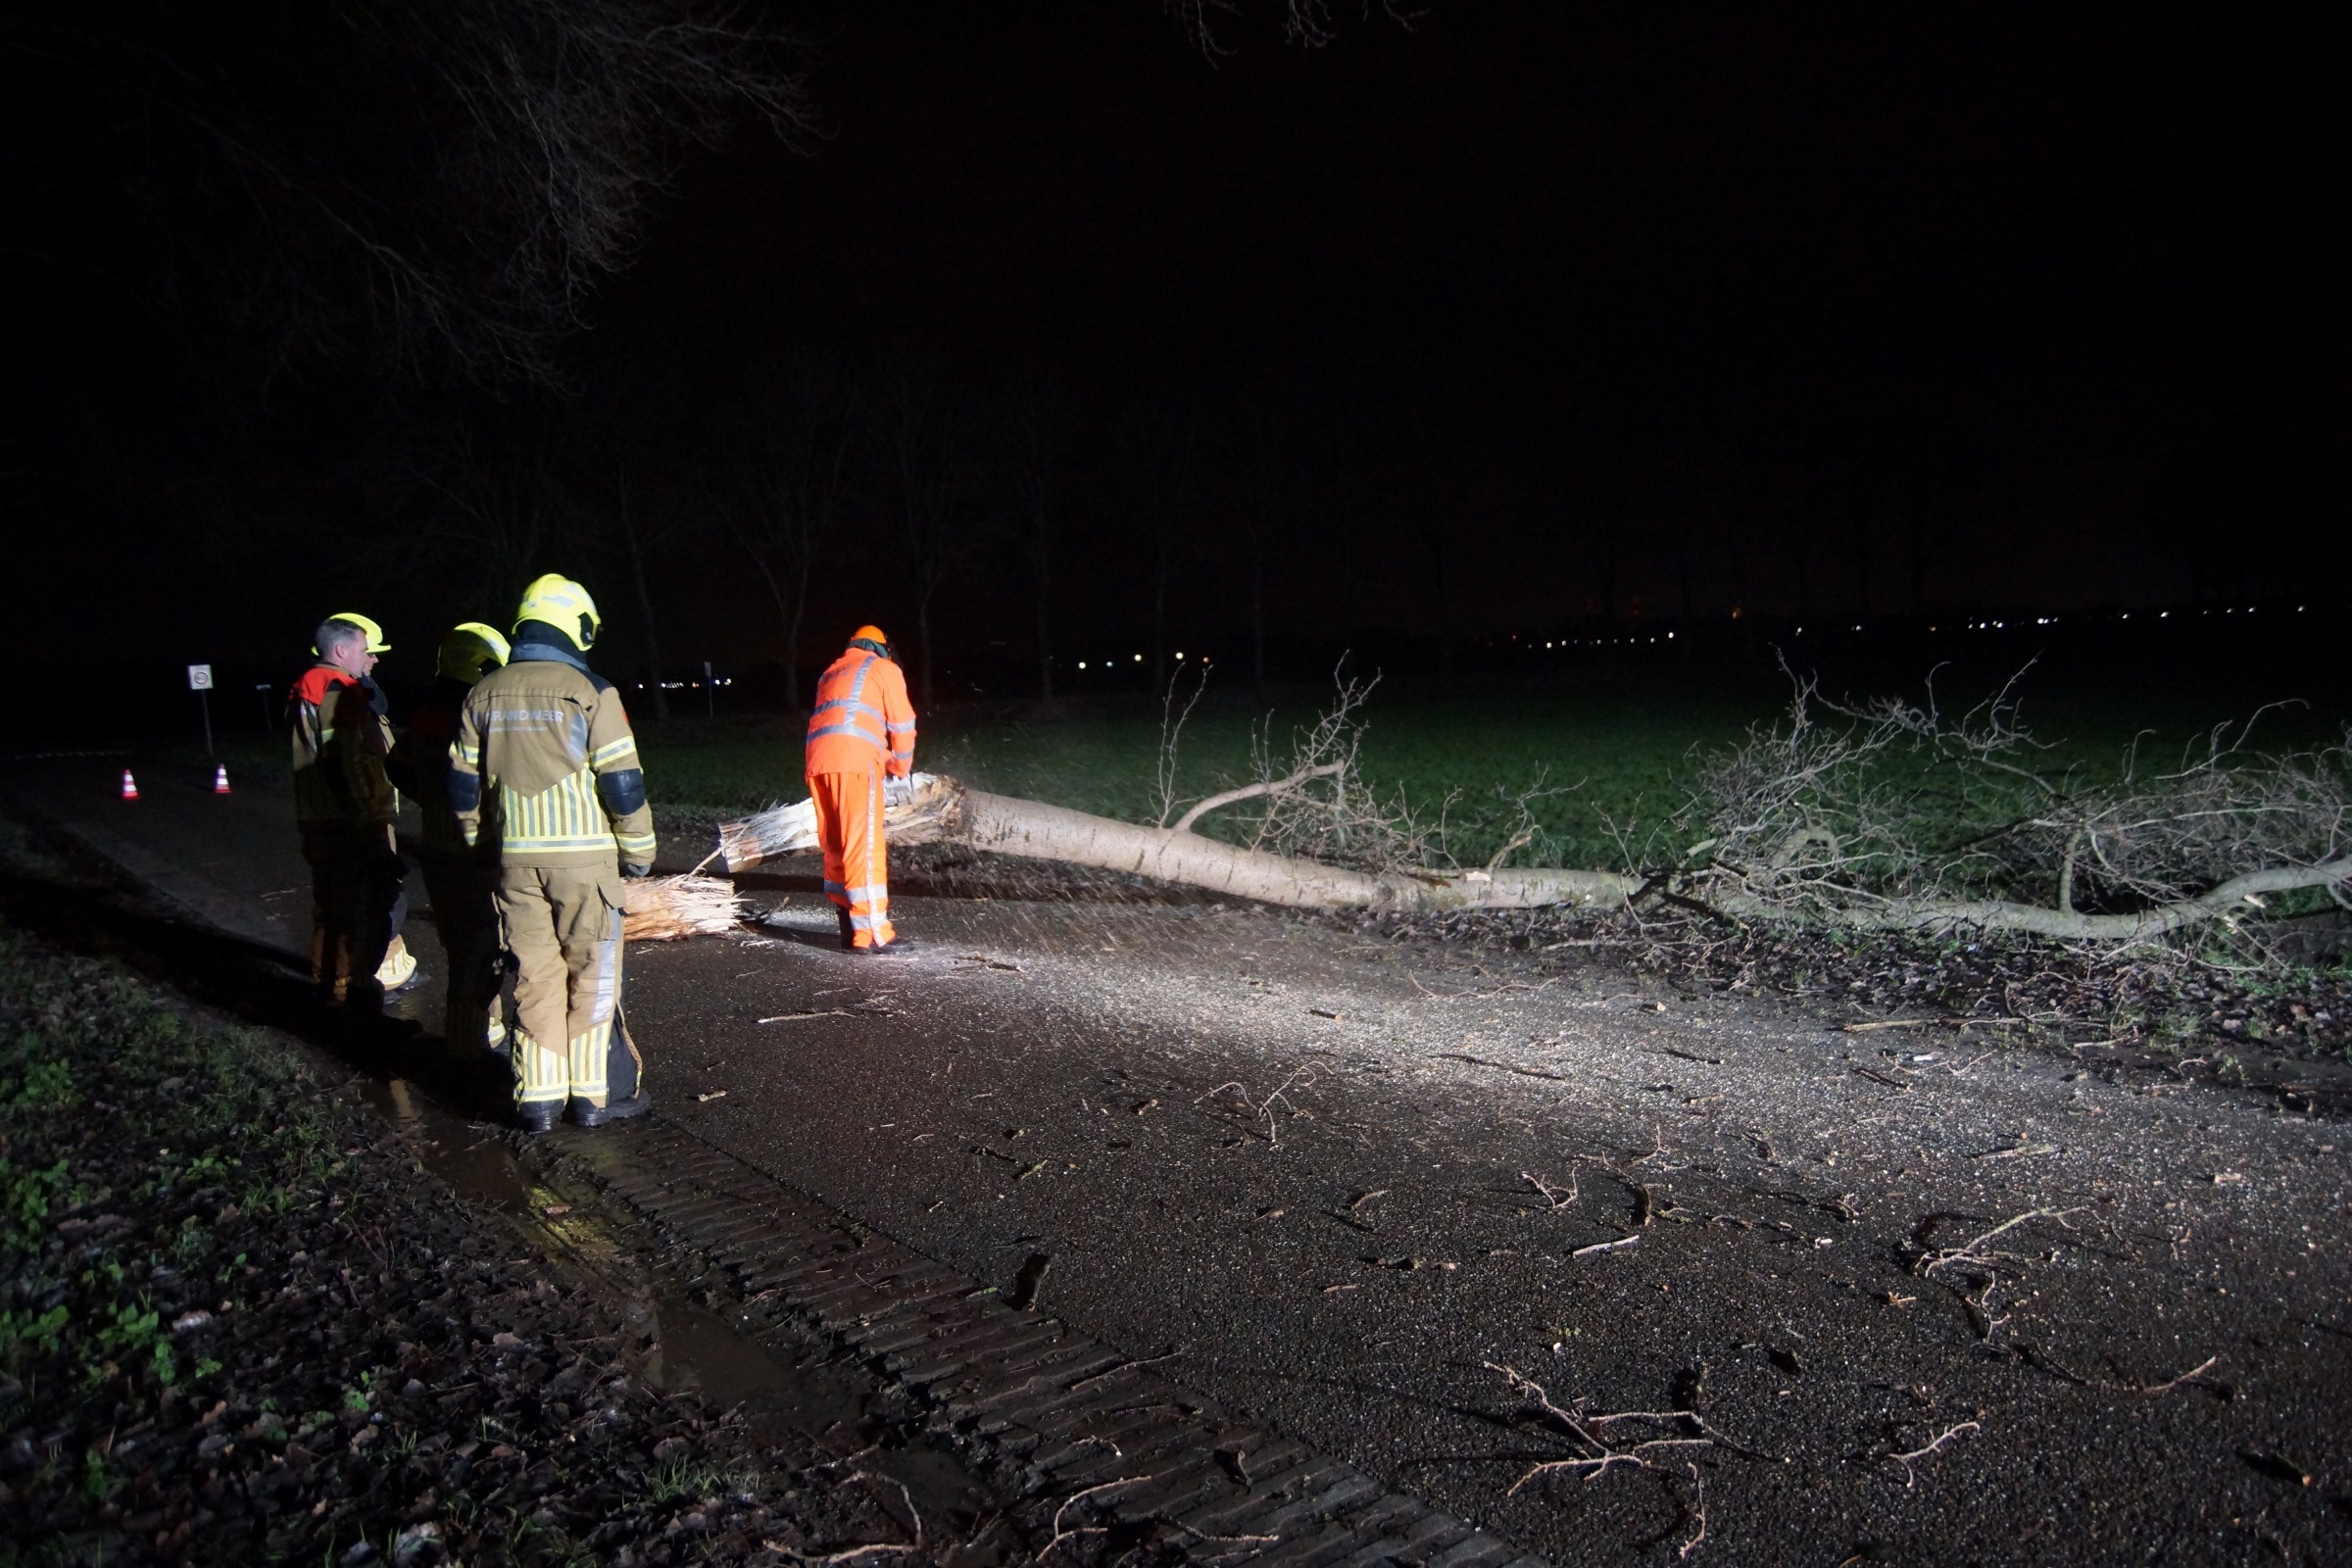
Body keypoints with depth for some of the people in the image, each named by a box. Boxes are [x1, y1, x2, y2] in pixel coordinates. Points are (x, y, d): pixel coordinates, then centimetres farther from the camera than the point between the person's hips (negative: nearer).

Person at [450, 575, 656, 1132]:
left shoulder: (483, 695, 7)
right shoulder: (589, 691, -8)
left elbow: (464, 786, 10)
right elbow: (622, 783, -9)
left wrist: (482, 844, 22)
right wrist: (638, 851, 2)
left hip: (515, 857, 4)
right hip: (584, 856, -4)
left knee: (534, 977, 10)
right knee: (591, 976, 5)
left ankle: (539, 1097, 14)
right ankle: (595, 1094, 10)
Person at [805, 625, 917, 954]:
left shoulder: (830, 673, 32)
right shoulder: (884, 669, 14)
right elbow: (902, 725, 10)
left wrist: (884, 761, 30)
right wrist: (900, 768, 26)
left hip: (818, 762, 6)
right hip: (856, 760, -6)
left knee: (835, 847, 11)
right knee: (864, 847, -8)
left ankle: (849, 927, 12)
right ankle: (871, 934, -12)